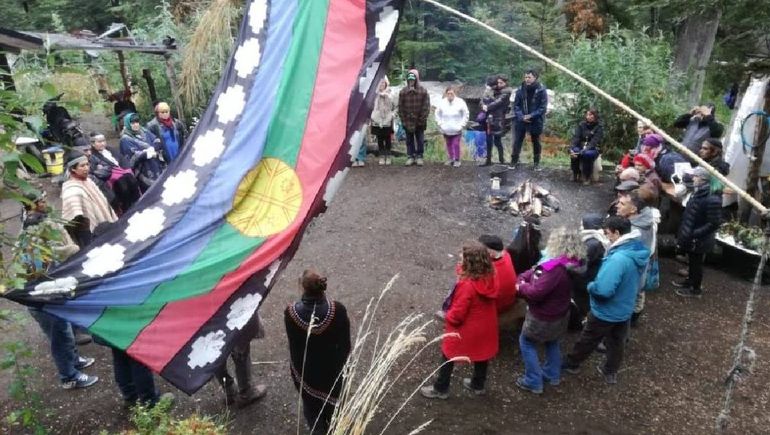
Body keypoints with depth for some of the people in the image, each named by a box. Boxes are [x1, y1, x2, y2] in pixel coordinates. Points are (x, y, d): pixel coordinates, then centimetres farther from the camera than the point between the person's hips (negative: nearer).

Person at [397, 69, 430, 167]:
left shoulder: (423, 91, -5)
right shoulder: (403, 92, -2)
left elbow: (426, 107, -5)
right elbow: (400, 107, 1)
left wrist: (422, 120, -10)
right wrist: (404, 120, -4)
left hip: (419, 122, -1)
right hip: (408, 122, 1)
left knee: (420, 140, 6)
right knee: (409, 140, 9)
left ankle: (419, 156, 17)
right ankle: (410, 156, 18)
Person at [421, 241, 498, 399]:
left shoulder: (467, 285, -35)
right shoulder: (489, 277, -13)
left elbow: (458, 314, -26)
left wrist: (448, 317, -6)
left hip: (467, 329, -7)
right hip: (485, 326, 7)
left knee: (448, 356, 15)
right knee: (481, 354, 26)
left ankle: (440, 389, 32)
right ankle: (478, 385, 47)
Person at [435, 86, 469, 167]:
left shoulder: (460, 102, -8)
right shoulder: (442, 102, -3)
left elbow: (465, 114, -2)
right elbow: (437, 114, 8)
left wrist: (461, 125, -6)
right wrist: (440, 124, 1)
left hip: (456, 129, -3)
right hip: (446, 129, 3)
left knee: (456, 144, -4)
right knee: (449, 144, 13)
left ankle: (457, 160, 9)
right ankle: (451, 158, 28)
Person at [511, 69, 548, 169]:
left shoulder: (541, 90, -9)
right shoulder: (520, 90, -2)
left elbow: (543, 107, -10)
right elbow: (516, 105, 2)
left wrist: (531, 116, -18)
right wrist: (521, 116, -12)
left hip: (536, 121, -2)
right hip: (521, 120, 2)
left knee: (536, 142, 10)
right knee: (517, 141, 2)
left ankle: (537, 162, 22)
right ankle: (514, 161, 13)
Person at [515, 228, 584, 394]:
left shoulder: (556, 269, -36)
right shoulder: (569, 264, -5)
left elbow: (536, 293, -34)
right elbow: (537, 271, 0)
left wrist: (521, 287, -16)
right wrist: (523, 278, -14)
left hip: (543, 317, -9)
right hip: (558, 314, 9)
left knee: (526, 343, 11)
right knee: (552, 343, 28)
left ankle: (533, 382, 19)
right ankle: (552, 375, 45)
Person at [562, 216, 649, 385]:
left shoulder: (618, 258, -37)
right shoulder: (639, 251, -6)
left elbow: (603, 290, -38)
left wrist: (590, 285, -16)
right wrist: (596, 283, 6)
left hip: (605, 312, -7)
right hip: (624, 309, 8)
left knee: (587, 340, 16)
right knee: (616, 342, 25)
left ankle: (571, 364, 37)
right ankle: (610, 372, 44)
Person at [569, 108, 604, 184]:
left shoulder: (599, 127, -7)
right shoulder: (581, 124, 2)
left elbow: (595, 141, -19)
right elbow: (576, 137, -9)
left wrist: (585, 149, -36)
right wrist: (571, 148, -28)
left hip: (593, 149, -2)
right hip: (581, 147, 3)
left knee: (587, 154, -37)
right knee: (574, 151, -32)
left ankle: (587, 176, -17)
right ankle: (576, 173, -10)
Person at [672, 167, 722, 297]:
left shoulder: (712, 199, -27)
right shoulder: (698, 193, 2)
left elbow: (714, 223, -26)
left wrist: (695, 234, -24)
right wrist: (685, 232, 12)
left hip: (699, 240, -8)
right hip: (691, 237, 8)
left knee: (696, 263, 8)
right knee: (691, 261, 25)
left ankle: (696, 289, 25)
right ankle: (689, 280, 44)